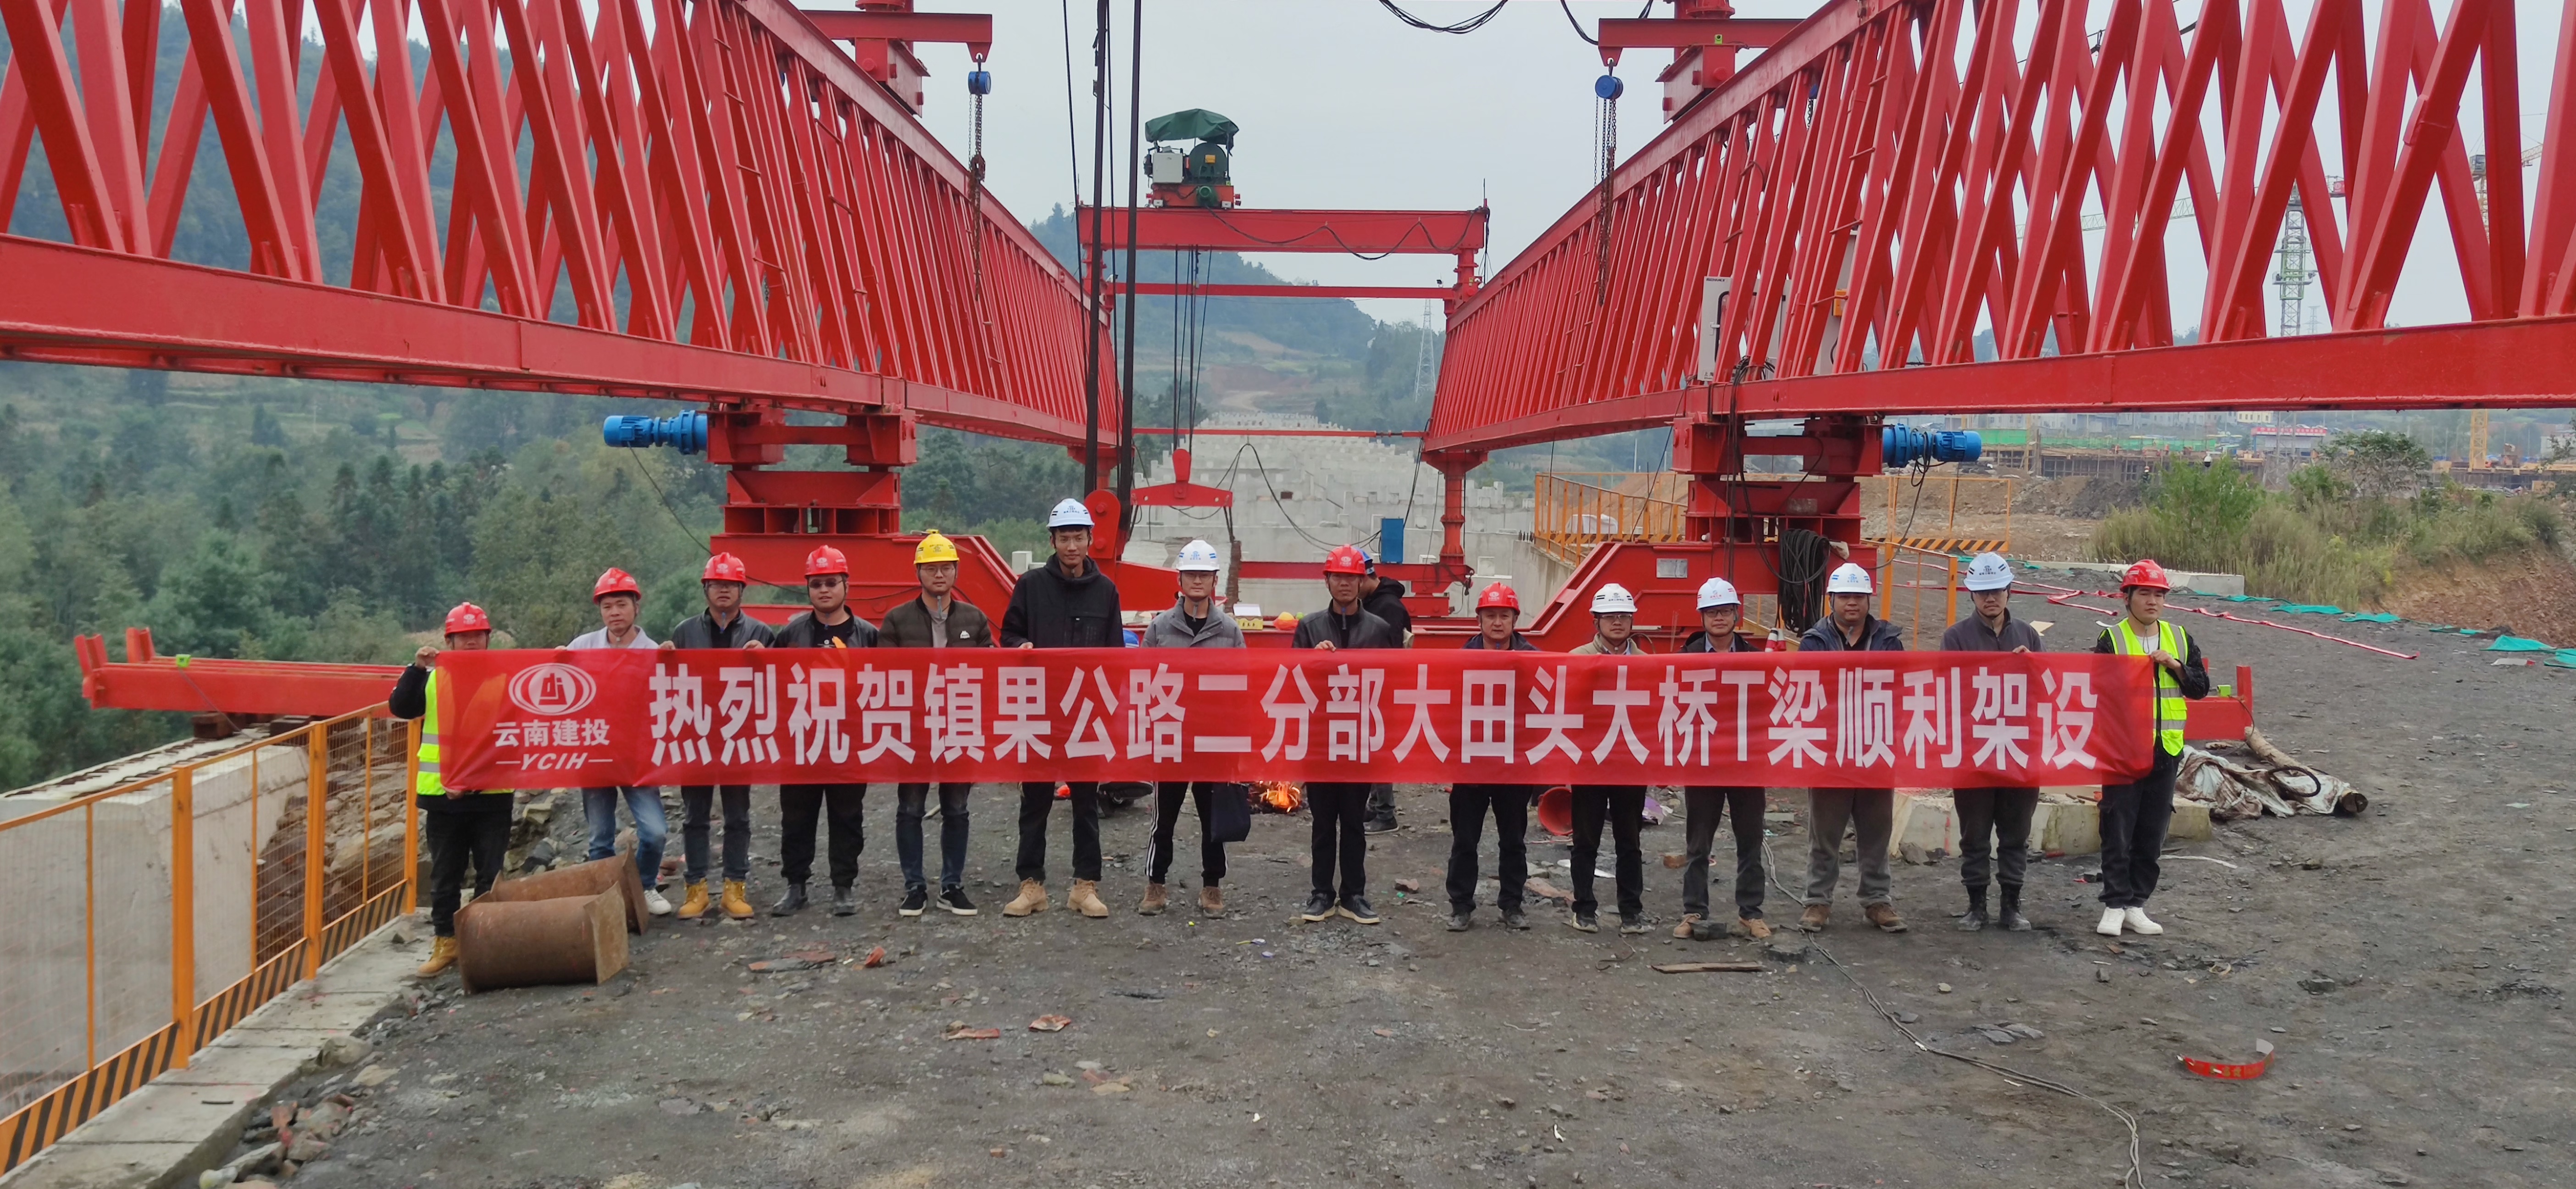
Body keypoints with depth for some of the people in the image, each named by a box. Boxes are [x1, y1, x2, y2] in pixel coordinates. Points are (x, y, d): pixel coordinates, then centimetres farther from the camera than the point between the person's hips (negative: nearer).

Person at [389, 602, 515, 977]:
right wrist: (416, 668, -17)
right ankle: (446, 943, 20)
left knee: (491, 874, 5)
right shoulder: (433, 679, 5)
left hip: (492, 794, -2)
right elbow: (400, 708, -5)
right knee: (444, 875, 10)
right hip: (442, 794, 2)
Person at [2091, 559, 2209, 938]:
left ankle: (2136, 905, 18)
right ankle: (2115, 906, 6)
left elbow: (2201, 687, 7)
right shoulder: (2111, 640, -5)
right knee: (2118, 832, -1)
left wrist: (2175, 665, -6)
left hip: (2166, 750, 4)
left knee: (2152, 834, 9)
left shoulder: (2180, 638, 9)